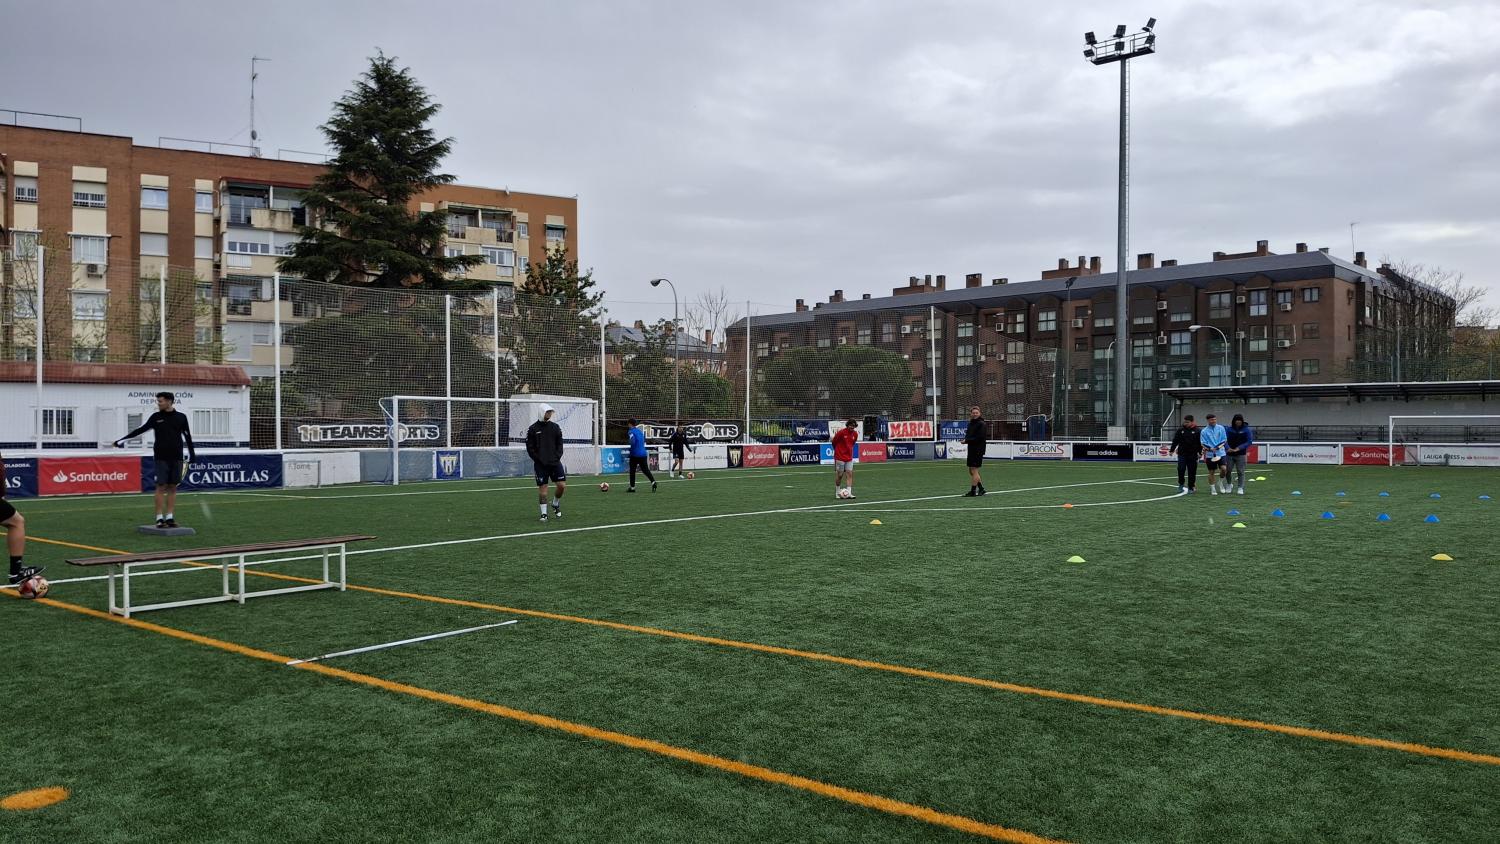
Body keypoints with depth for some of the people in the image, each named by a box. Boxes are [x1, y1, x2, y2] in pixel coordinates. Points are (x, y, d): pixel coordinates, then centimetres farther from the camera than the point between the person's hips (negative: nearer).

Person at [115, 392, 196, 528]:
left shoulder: (181, 417, 5)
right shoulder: (156, 417, 4)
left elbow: (187, 436, 10)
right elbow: (140, 430, 4)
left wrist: (192, 455, 9)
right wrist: (122, 440, -2)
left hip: (176, 458, 1)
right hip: (161, 458, -1)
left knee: (173, 487, 2)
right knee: (161, 487, -4)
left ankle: (170, 517, 7)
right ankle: (159, 518, -1)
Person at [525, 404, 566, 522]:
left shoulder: (555, 427, 8)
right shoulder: (533, 429, -1)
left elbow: (560, 443, 11)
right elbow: (530, 447, -2)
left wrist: (557, 457, -3)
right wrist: (538, 460, -9)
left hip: (555, 462, 3)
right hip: (540, 464, -3)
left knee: (562, 485, -4)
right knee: (542, 488, -2)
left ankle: (555, 504, 23)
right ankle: (544, 513, 7)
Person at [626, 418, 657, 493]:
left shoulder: (632, 431, -8)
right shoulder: (640, 431, 15)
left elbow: (633, 441, -23)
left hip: (635, 454, -6)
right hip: (643, 453, 6)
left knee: (632, 471, 7)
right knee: (645, 470, 3)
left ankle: (632, 487, 12)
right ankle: (653, 481, -19)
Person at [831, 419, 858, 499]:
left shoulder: (855, 434, 2)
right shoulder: (841, 432, -14)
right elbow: (834, 442, -1)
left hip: (849, 458, 5)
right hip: (840, 457, -5)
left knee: (849, 474, -3)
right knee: (839, 475, 2)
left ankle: (848, 493, -5)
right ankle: (837, 492, 17)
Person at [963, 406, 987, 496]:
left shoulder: (981, 424, -11)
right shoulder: (971, 423, 13)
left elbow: (980, 438, -19)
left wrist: (967, 440, -16)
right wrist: (966, 439, -7)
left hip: (978, 450, -8)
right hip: (971, 449, 9)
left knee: (974, 470, -6)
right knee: (971, 471, 12)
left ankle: (973, 491, 0)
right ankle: (981, 489, 21)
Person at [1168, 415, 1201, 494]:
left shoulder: (1197, 431, 0)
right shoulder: (1180, 430, 5)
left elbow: (1200, 443, 2)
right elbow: (1175, 441, 7)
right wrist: (1172, 450, 3)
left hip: (1192, 455, -1)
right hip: (1182, 454, 1)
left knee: (1192, 472, 3)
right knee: (1181, 469, -10)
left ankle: (1191, 487, 13)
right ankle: (1181, 484, 11)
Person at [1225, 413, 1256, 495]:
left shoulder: (1246, 429, -1)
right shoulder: (1229, 429, 4)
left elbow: (1250, 441, -4)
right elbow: (1225, 440, 2)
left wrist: (1239, 448, -16)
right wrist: (1228, 448, -17)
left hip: (1241, 454, -2)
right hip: (1230, 454, 2)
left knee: (1240, 472, -2)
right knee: (1227, 471, 2)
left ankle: (1240, 488, 9)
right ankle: (1229, 485, 26)